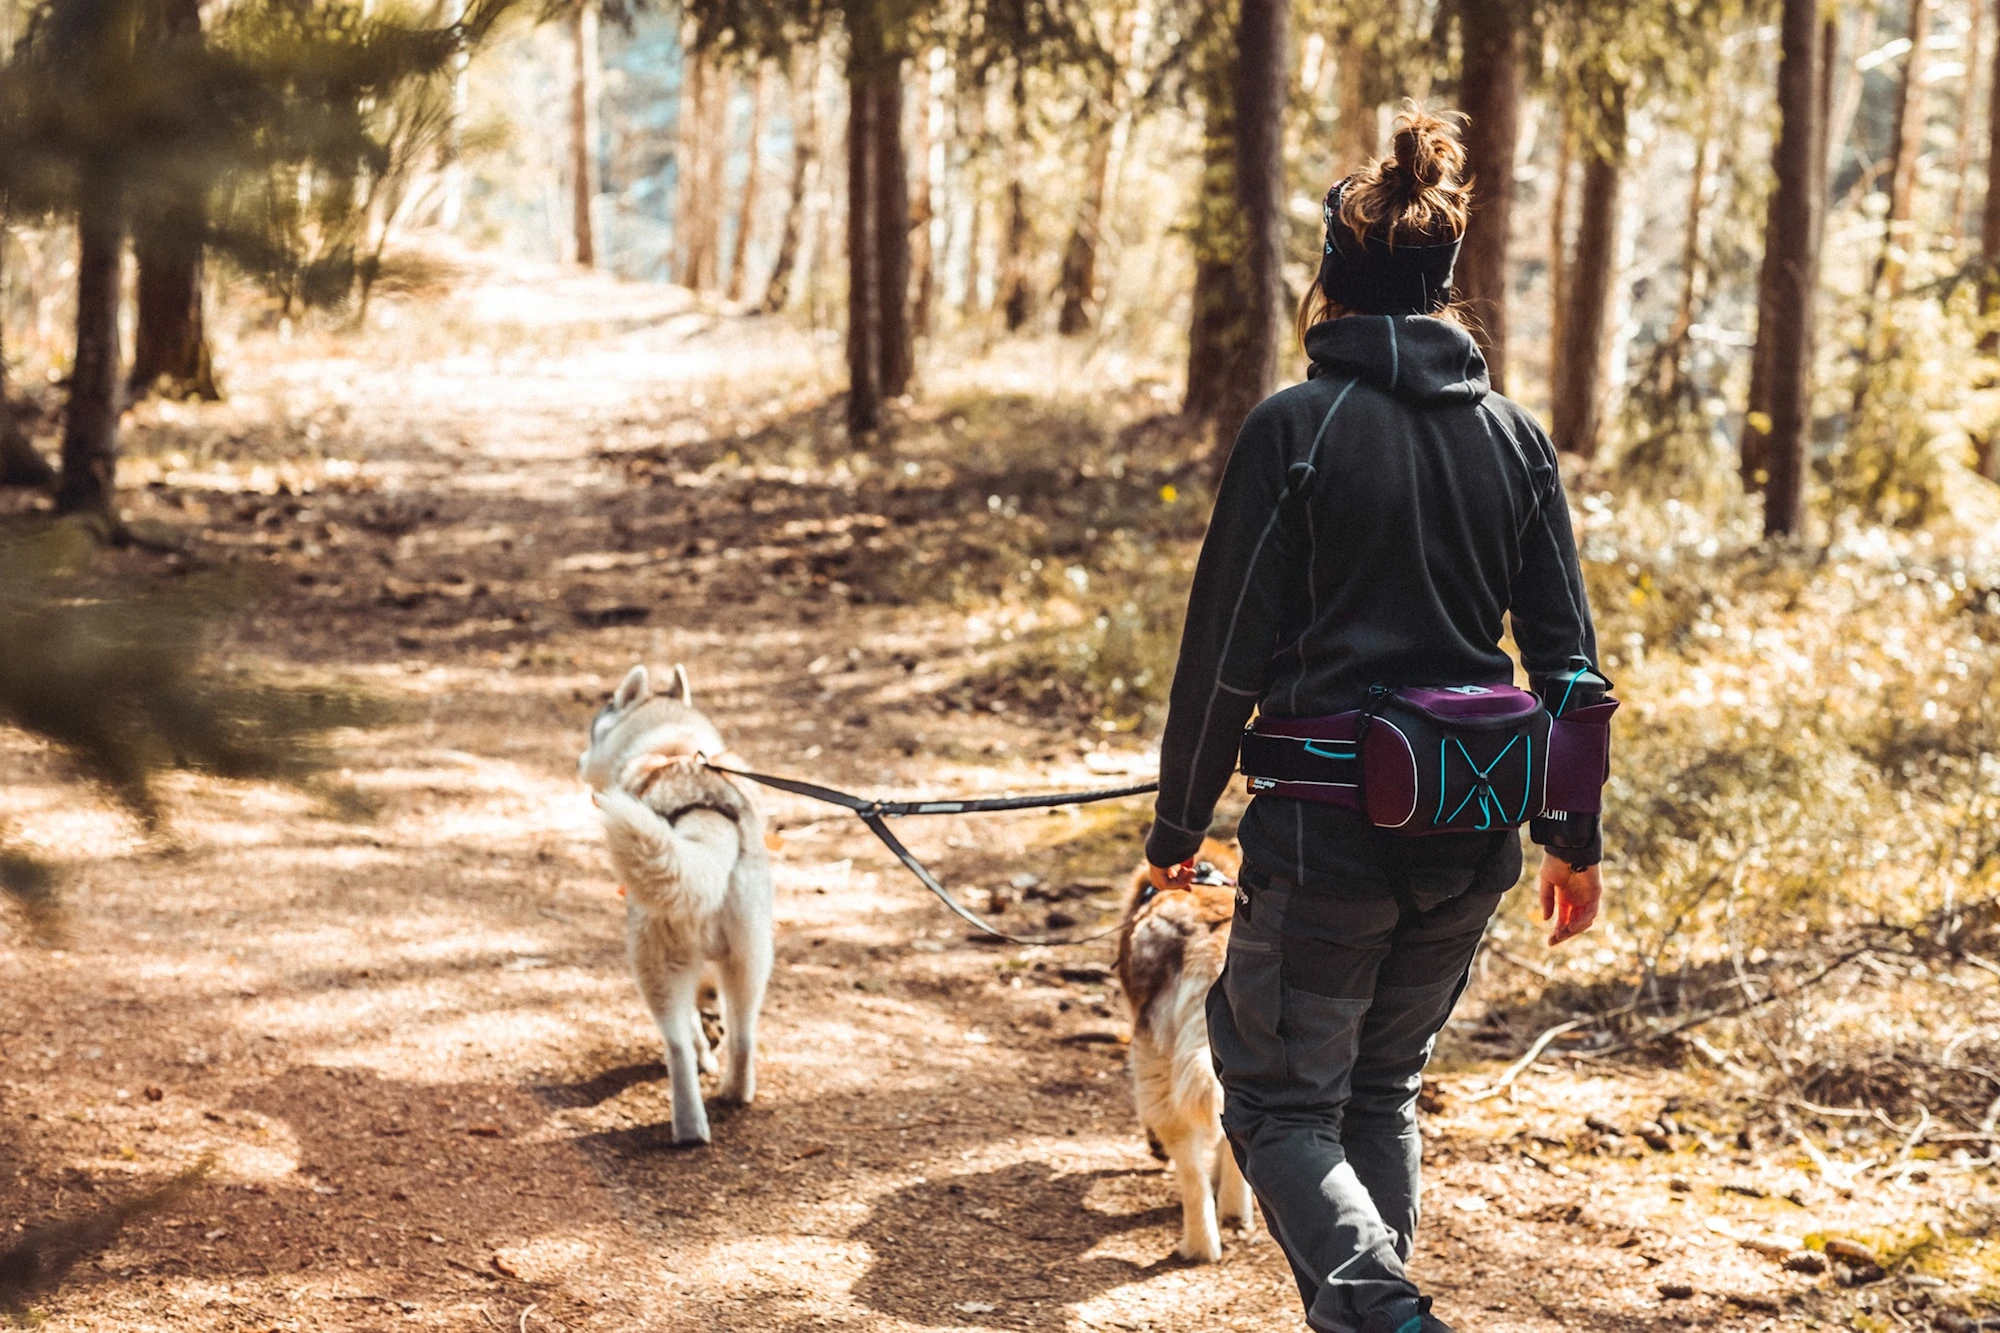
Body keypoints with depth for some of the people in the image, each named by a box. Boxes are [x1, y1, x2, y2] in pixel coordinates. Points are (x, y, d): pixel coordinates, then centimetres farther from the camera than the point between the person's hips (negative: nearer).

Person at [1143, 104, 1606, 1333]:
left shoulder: (1296, 428, -10)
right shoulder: (1514, 437, 4)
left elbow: (1229, 650, -8)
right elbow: (1566, 652, 7)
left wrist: (1178, 829, 3)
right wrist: (1576, 839, 16)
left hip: (1328, 827, -5)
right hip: (1473, 836, 5)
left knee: (1282, 1104, 6)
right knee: (1383, 1090, 22)